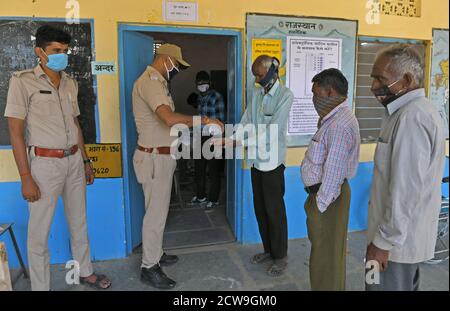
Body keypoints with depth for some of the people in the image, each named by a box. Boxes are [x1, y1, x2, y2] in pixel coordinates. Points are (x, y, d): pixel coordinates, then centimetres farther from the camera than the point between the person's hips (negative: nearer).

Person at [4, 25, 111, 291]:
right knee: (40, 230, 5)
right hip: (45, 163, -5)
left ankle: (86, 272, 35)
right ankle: (41, 286, 23)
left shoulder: (70, 83, 9)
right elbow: (15, 131, -11)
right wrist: (26, 178, -15)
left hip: (74, 161, 6)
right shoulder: (23, 81, -8)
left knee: (79, 222, 17)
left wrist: (86, 161, 15)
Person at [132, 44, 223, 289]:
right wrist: (205, 120, -24)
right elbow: (170, 118, -33)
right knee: (155, 212, 0)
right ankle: (149, 267, 15)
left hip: (161, 156, 10)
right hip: (155, 158, -10)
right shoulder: (149, 81, -17)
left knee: (158, 210, 19)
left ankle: (155, 254, 34)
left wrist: (199, 125, 10)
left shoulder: (156, 81, 17)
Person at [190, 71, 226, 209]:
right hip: (201, 136, 8)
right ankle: (201, 195, 31)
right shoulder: (200, 97, 10)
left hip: (213, 137, -7)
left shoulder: (217, 97, -13)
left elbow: (221, 120, -14)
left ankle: (213, 199, 17)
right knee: (199, 167, 14)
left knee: (213, 170, 3)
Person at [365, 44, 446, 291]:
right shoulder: (416, 110, 10)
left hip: (398, 239, -10)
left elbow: (406, 191, -27)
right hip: (406, 234, 10)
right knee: (406, 286, 23)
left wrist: (384, 241, -20)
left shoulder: (412, 117, -24)